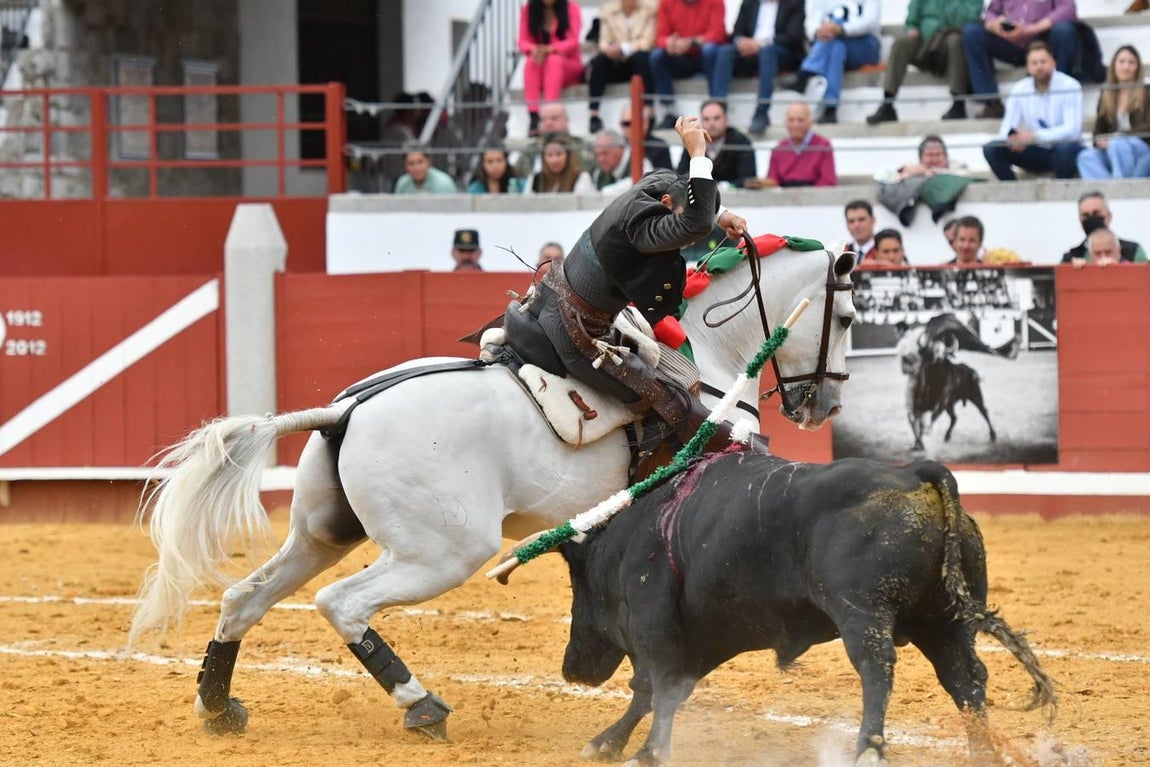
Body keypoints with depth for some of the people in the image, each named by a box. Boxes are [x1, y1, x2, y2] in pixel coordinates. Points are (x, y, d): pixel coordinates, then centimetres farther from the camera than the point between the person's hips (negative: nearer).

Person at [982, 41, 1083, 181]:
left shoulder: (1070, 86, -15)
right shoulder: (1019, 89, -2)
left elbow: (1072, 130, -23)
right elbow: (1006, 129, -3)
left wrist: (1035, 136, -34)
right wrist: (1012, 137, -29)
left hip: (1067, 153, -4)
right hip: (1036, 151, 4)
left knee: (1066, 148, -39)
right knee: (991, 149, -16)